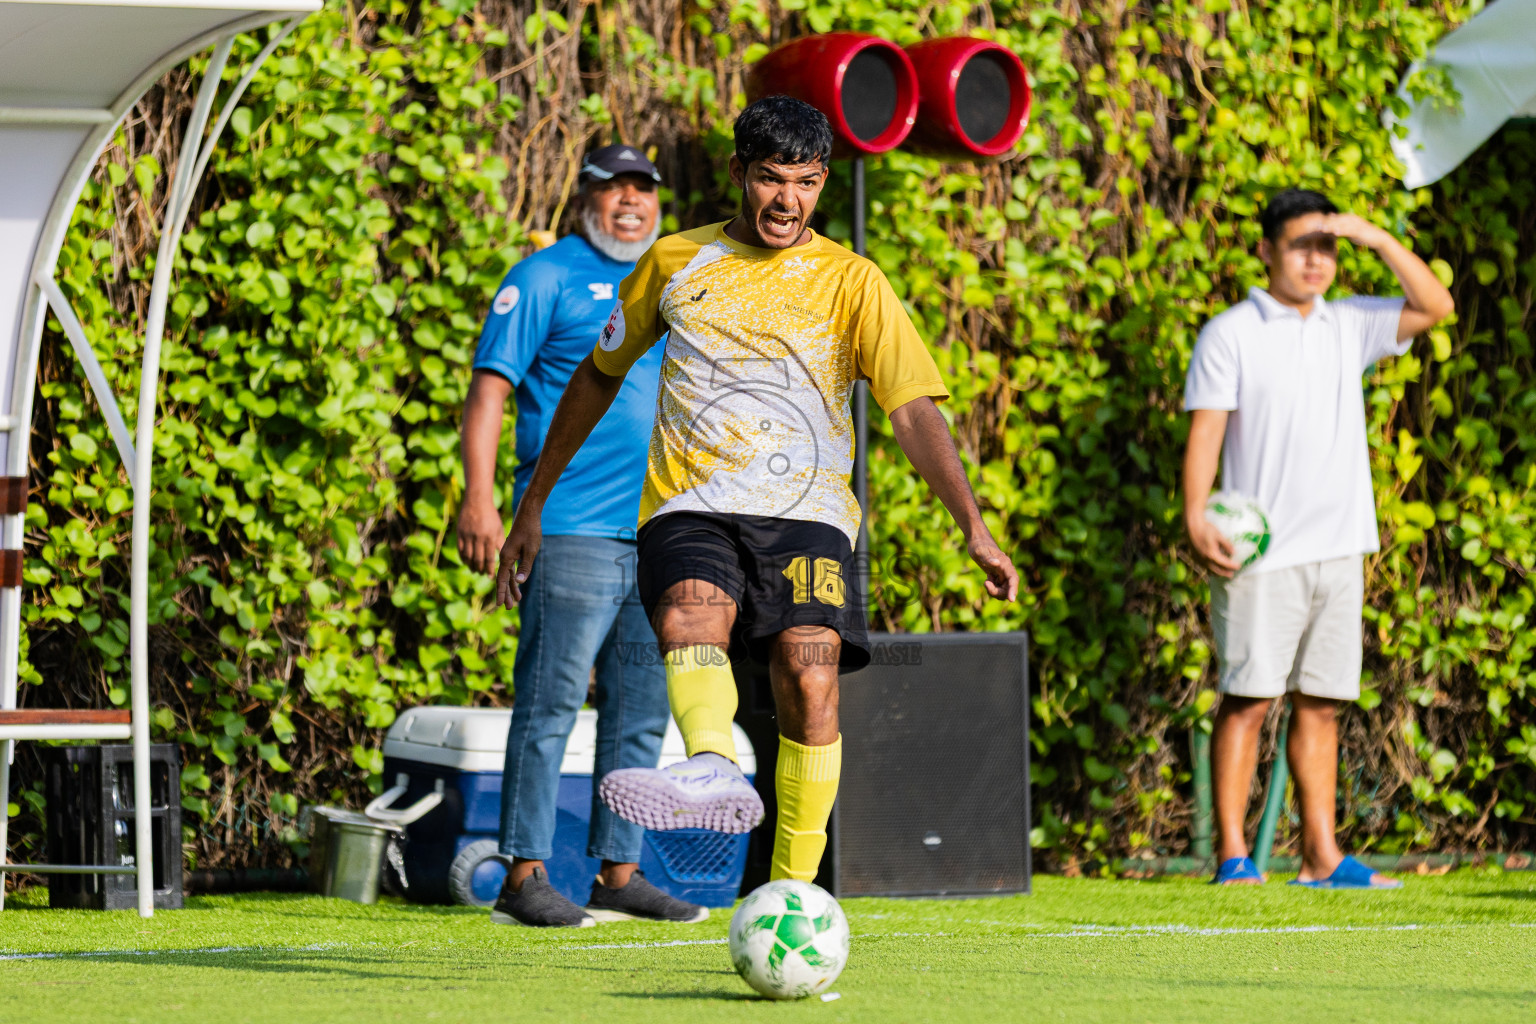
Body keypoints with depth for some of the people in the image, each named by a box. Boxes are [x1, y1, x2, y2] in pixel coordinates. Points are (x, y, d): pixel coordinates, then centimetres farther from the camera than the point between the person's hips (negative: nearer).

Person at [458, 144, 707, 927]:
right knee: (551, 703, -9)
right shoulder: (547, 277, -1)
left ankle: (619, 874, 13)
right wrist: (478, 496, -18)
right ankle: (524, 876, -8)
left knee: (641, 714, 7)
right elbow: (490, 389, -7)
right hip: (573, 531, -7)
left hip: (659, 535, 7)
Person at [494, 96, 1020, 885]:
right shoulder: (676, 262, 14)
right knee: (689, 614, -32)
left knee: (809, 683, -21)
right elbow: (600, 374, 25)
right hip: (688, 510, 1)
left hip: (805, 514, -1)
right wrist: (534, 506, 26)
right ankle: (713, 772, -61)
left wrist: (974, 529, -14)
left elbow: (914, 411, -1)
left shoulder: (850, 282, 7)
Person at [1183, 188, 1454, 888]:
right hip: (1263, 554, -5)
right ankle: (1232, 855, -5)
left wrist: (1378, 240, 0)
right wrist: (1196, 518, -18)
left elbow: (1434, 307, 10)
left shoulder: (1349, 326, 14)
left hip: (1339, 548, 5)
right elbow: (1205, 432, -5)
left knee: (1321, 702, 6)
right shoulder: (1229, 335, 0)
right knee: (1248, 698, -6)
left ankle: (1321, 856, 7)